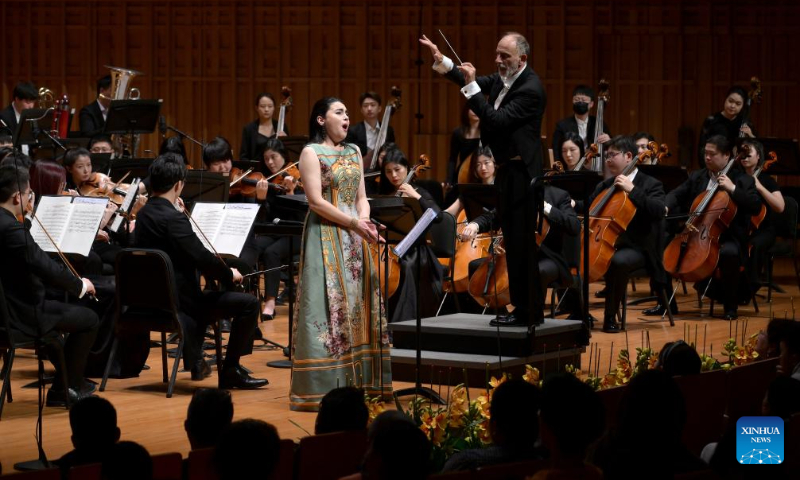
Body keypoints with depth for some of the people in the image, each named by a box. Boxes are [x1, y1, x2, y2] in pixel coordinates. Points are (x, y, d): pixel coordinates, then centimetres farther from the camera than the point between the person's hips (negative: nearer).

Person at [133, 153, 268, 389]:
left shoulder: (144, 214, 7)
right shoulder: (173, 218, -21)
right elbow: (202, 258, -24)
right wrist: (229, 274, -9)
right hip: (177, 301, -10)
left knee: (205, 295, 37)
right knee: (248, 303, -7)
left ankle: (194, 360, 40)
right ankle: (230, 370, 0)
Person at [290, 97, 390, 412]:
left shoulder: (354, 152, 15)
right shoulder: (311, 153, -5)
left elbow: (361, 197, 13)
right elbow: (316, 201, -14)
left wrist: (364, 221, -7)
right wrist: (354, 223, -18)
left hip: (355, 239, 7)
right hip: (326, 238, -7)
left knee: (358, 305, 5)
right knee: (330, 306, -8)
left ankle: (356, 381, 9)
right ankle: (325, 387, -5)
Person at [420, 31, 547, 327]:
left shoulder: (530, 89, -19)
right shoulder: (503, 79, 9)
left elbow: (496, 120, -26)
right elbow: (476, 83, 21)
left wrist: (471, 86, -25)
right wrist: (442, 61, 7)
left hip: (520, 174, -10)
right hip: (507, 171, 10)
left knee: (521, 243, -6)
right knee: (514, 243, 13)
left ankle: (529, 312, -1)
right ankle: (522, 307, 20)